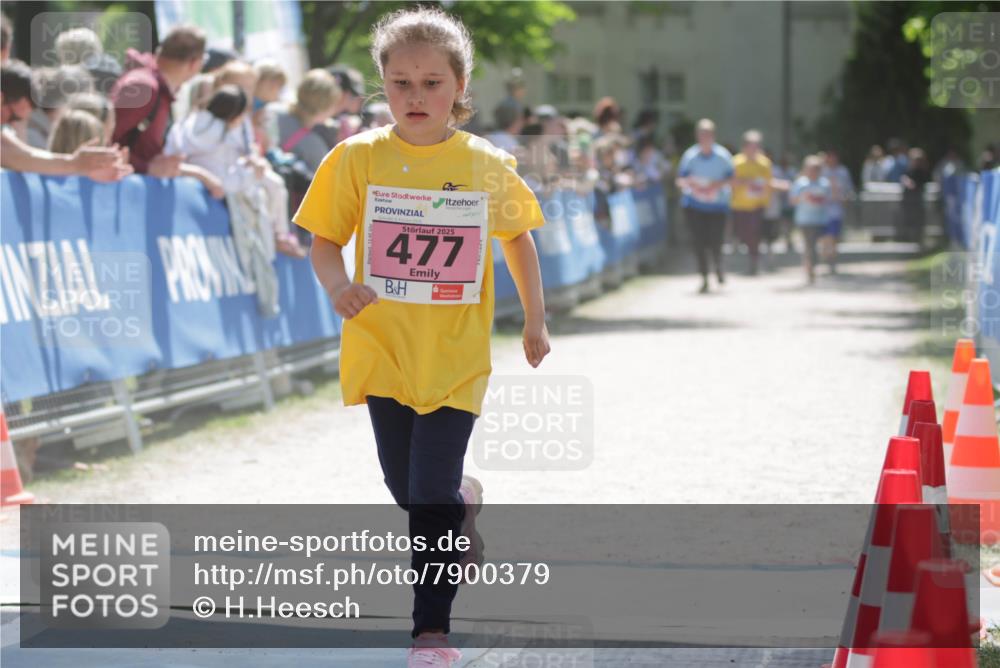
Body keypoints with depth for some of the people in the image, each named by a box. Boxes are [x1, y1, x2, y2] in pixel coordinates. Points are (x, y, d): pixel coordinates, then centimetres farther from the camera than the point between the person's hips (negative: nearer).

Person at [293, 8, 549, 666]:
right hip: (383, 348, 2)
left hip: (455, 354, -2)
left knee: (431, 497, -8)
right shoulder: (358, 158, -5)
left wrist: (536, 319, 14)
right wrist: (339, 284, -20)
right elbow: (325, 242, 0)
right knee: (407, 489, 15)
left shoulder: (489, 164, -4)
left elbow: (518, 239, 11)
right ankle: (466, 501, 50)